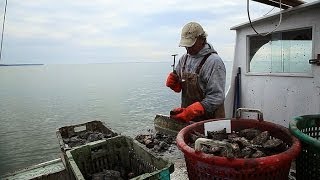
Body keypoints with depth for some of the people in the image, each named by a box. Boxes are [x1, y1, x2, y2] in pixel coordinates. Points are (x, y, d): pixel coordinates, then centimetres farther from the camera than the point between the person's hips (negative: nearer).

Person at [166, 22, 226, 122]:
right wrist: (173, 82, -8)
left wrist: (190, 111, -28)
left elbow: (216, 97, -22)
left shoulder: (214, 61, -16)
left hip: (209, 119, -6)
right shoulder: (184, 59, 5)